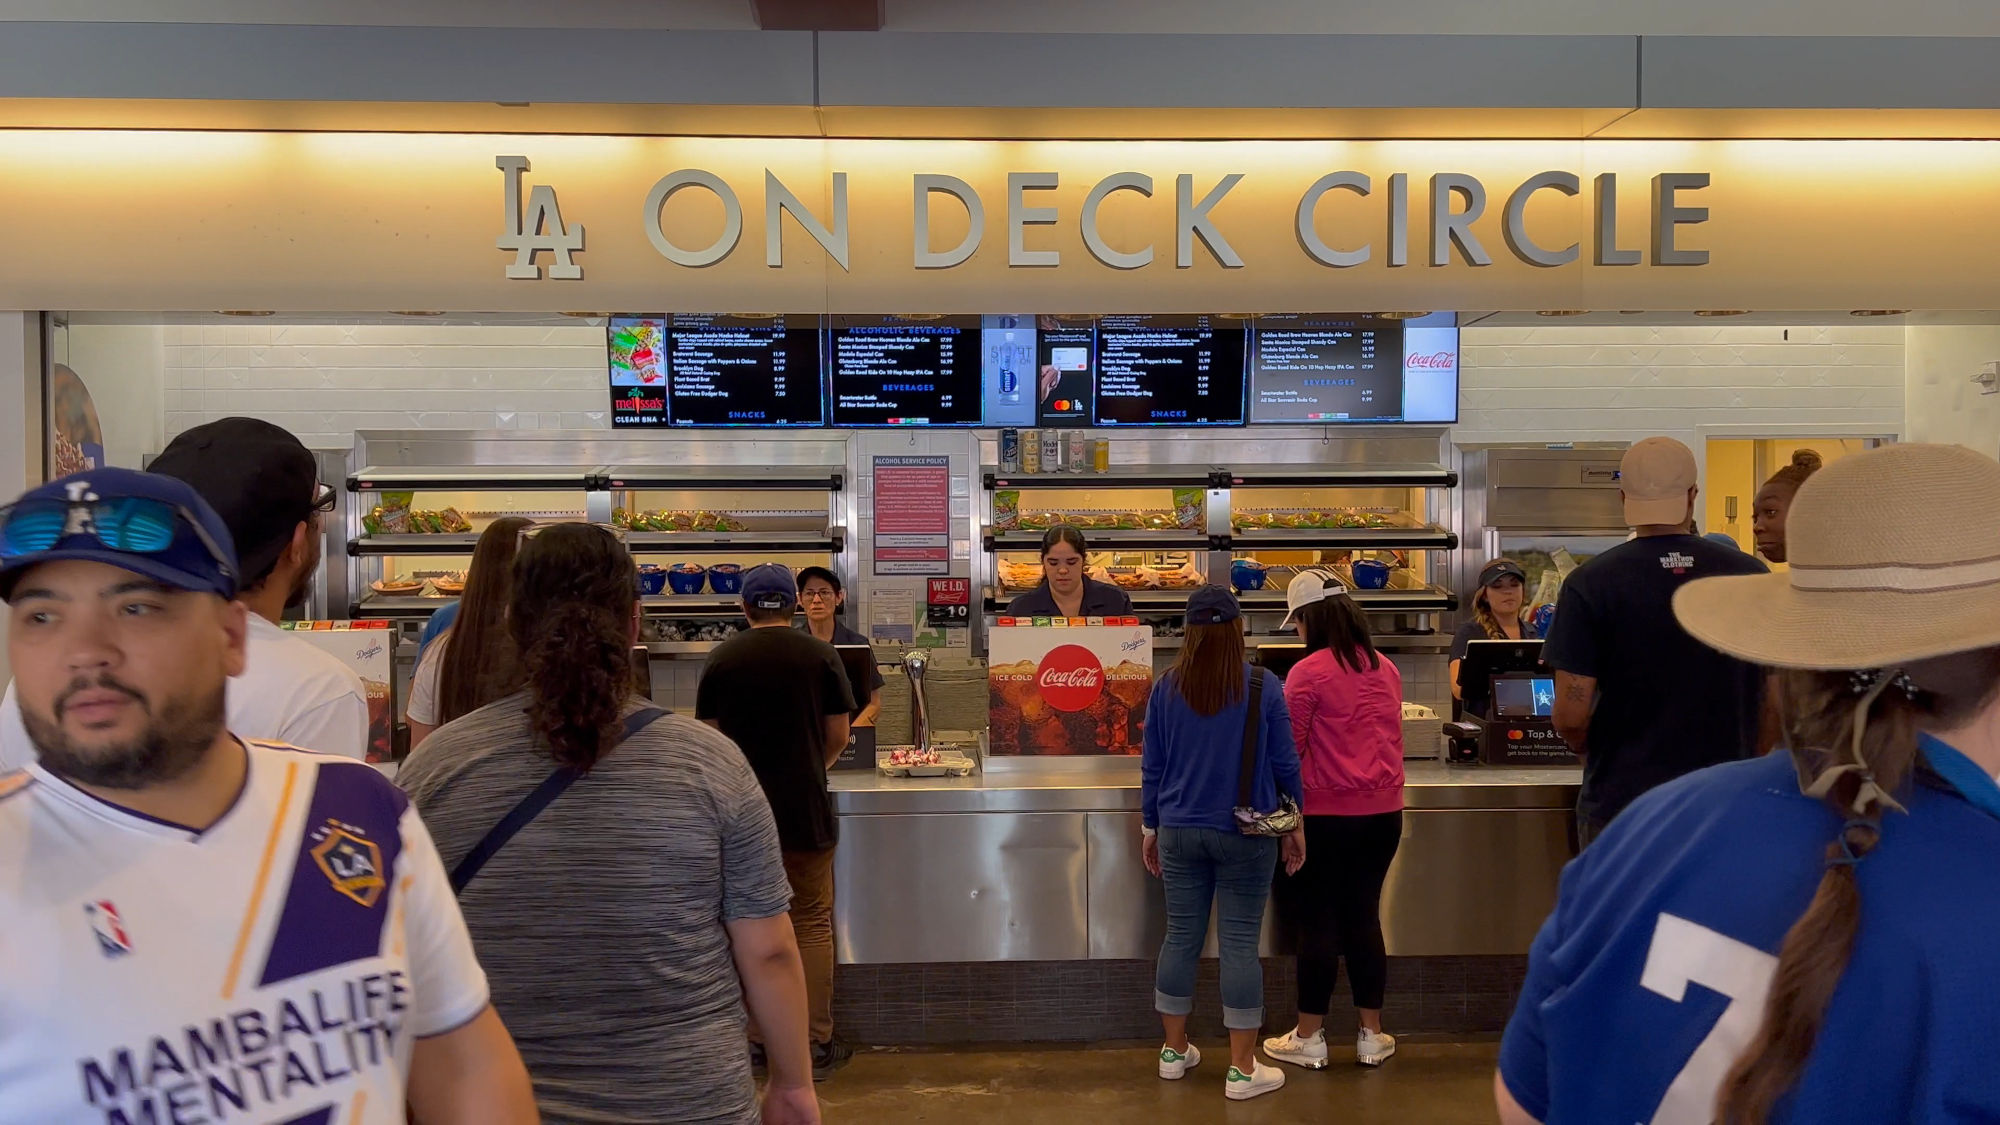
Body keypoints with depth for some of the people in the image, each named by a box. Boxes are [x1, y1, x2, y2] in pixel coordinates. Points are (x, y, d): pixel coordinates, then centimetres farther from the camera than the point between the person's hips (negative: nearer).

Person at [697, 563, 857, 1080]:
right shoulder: (820, 655, -4)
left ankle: (760, 1038, 19)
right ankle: (817, 1044, 10)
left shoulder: (721, 659, -1)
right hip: (806, 810, -1)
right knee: (812, 922, 8)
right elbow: (838, 737, 1)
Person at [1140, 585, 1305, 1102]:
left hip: (1180, 831, 3)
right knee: (1239, 944, 2)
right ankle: (1242, 1069, 9)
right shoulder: (1263, 686, -9)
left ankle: (1174, 1051, 25)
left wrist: (1150, 828, 14)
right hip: (1245, 834, -3)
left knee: (1180, 938, 12)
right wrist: (1294, 823, 9)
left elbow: (1152, 766, 4)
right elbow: (1284, 763, -4)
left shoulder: (1167, 688, -2)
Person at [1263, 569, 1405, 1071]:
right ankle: (1372, 1035, 22)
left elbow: (1288, 749, -10)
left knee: (1317, 922, 5)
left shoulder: (1308, 672, -13)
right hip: (1384, 809, 6)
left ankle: (1309, 1038, 15)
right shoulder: (1386, 669, 6)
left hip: (1328, 812, -6)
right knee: (1364, 916, 15)